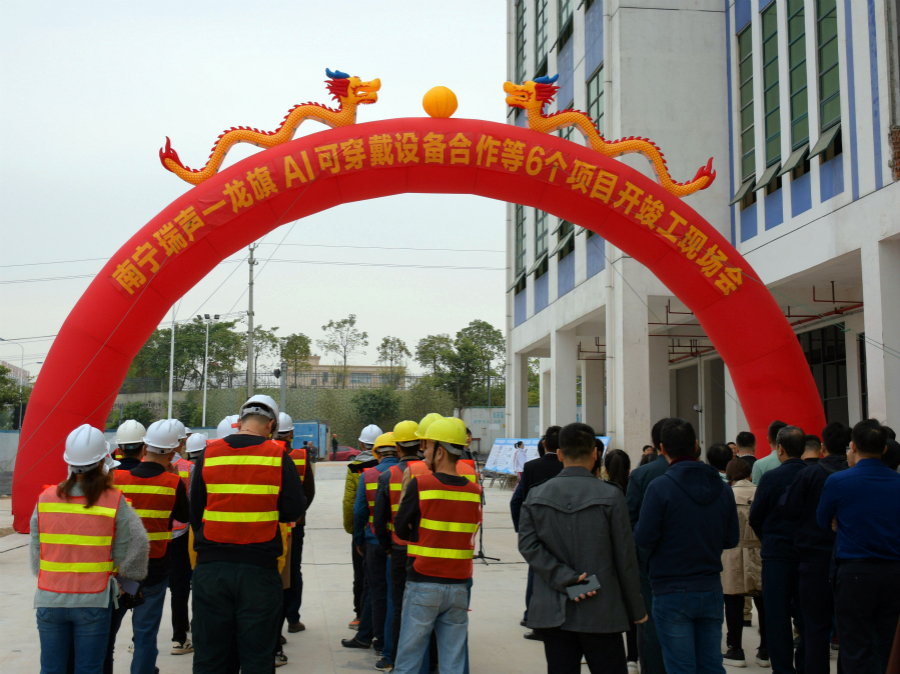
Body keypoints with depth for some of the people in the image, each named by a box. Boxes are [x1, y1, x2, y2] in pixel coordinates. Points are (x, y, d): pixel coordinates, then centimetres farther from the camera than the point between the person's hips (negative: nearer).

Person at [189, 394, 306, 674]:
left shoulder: (208, 454, 2)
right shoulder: (278, 456, -5)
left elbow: (194, 512, 6)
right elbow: (295, 510, -4)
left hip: (211, 567, 2)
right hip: (259, 567, -2)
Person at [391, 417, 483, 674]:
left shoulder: (419, 485, -11)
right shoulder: (474, 491, 1)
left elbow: (400, 530, -3)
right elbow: (471, 534, 9)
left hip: (423, 584, -3)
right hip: (459, 586, 4)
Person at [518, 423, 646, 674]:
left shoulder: (536, 496, 2)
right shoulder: (610, 496, -7)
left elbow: (527, 545, -7)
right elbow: (625, 557, -4)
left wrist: (565, 579, -11)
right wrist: (636, 610, 5)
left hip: (552, 613, 3)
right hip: (600, 615, -3)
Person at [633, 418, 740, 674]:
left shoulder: (659, 487, -13)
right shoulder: (722, 487, 3)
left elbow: (643, 539, -14)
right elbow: (732, 539, 8)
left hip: (672, 593, -4)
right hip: (711, 589, 5)